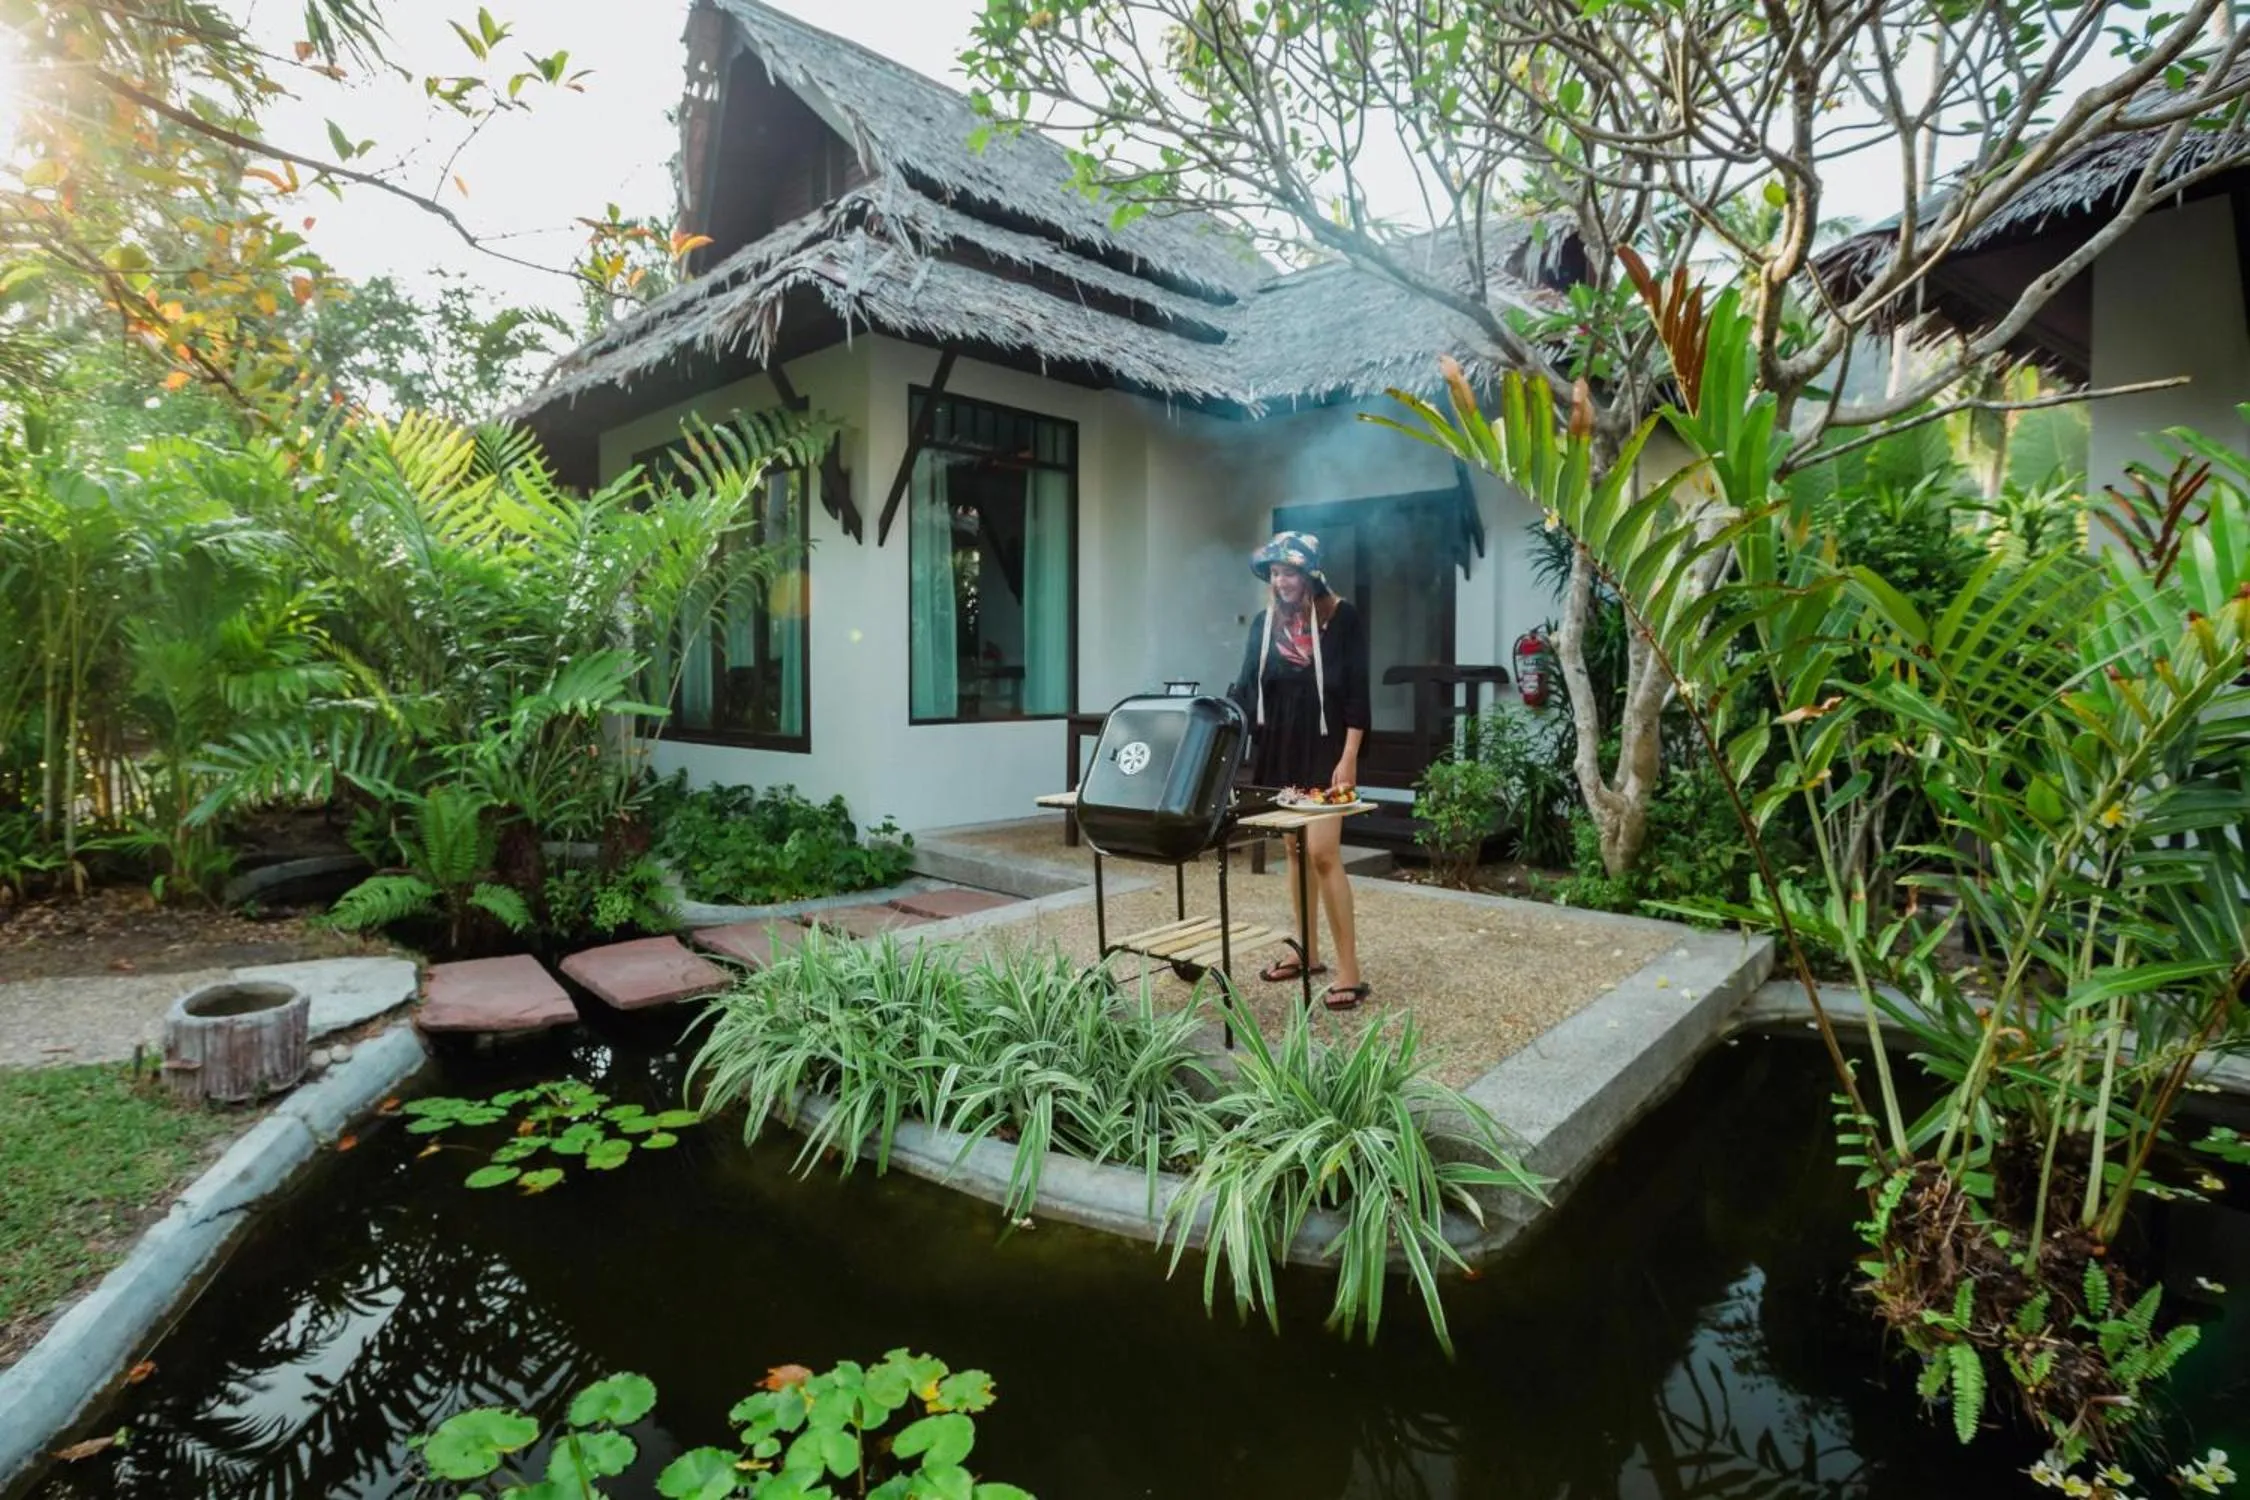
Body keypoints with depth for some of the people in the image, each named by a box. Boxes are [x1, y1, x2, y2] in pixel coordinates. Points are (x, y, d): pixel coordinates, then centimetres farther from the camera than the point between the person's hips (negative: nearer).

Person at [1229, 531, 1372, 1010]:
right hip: (1278, 748, 6)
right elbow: (1246, 688, 6)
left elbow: (1356, 690, -9)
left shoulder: (1341, 616, -6)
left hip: (1324, 748, -5)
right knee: (1294, 851, 11)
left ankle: (1350, 971, -5)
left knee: (1323, 852, -12)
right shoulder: (1264, 623, 8)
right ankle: (1308, 953, 23)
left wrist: (1348, 756, -15)